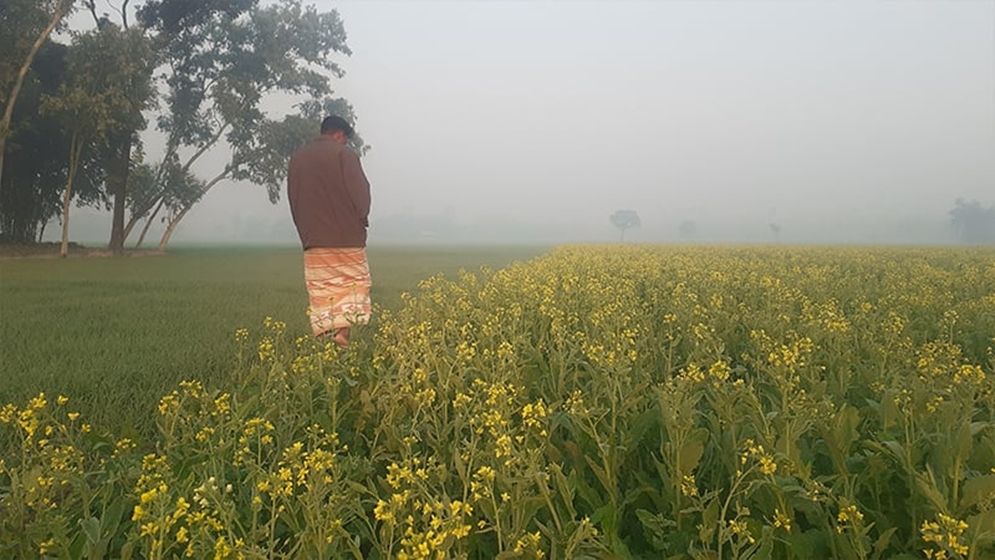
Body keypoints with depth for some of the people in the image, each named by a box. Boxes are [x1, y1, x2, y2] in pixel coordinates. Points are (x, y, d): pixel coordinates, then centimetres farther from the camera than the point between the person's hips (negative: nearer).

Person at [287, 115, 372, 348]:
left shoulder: (297, 158, 11)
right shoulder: (343, 154, -5)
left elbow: (292, 198, 12)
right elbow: (359, 191, -11)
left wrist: (307, 232, 16)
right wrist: (361, 219, 5)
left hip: (314, 240, 4)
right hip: (346, 237, -4)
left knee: (321, 292, 6)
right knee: (351, 286, 4)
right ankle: (342, 333, -10)